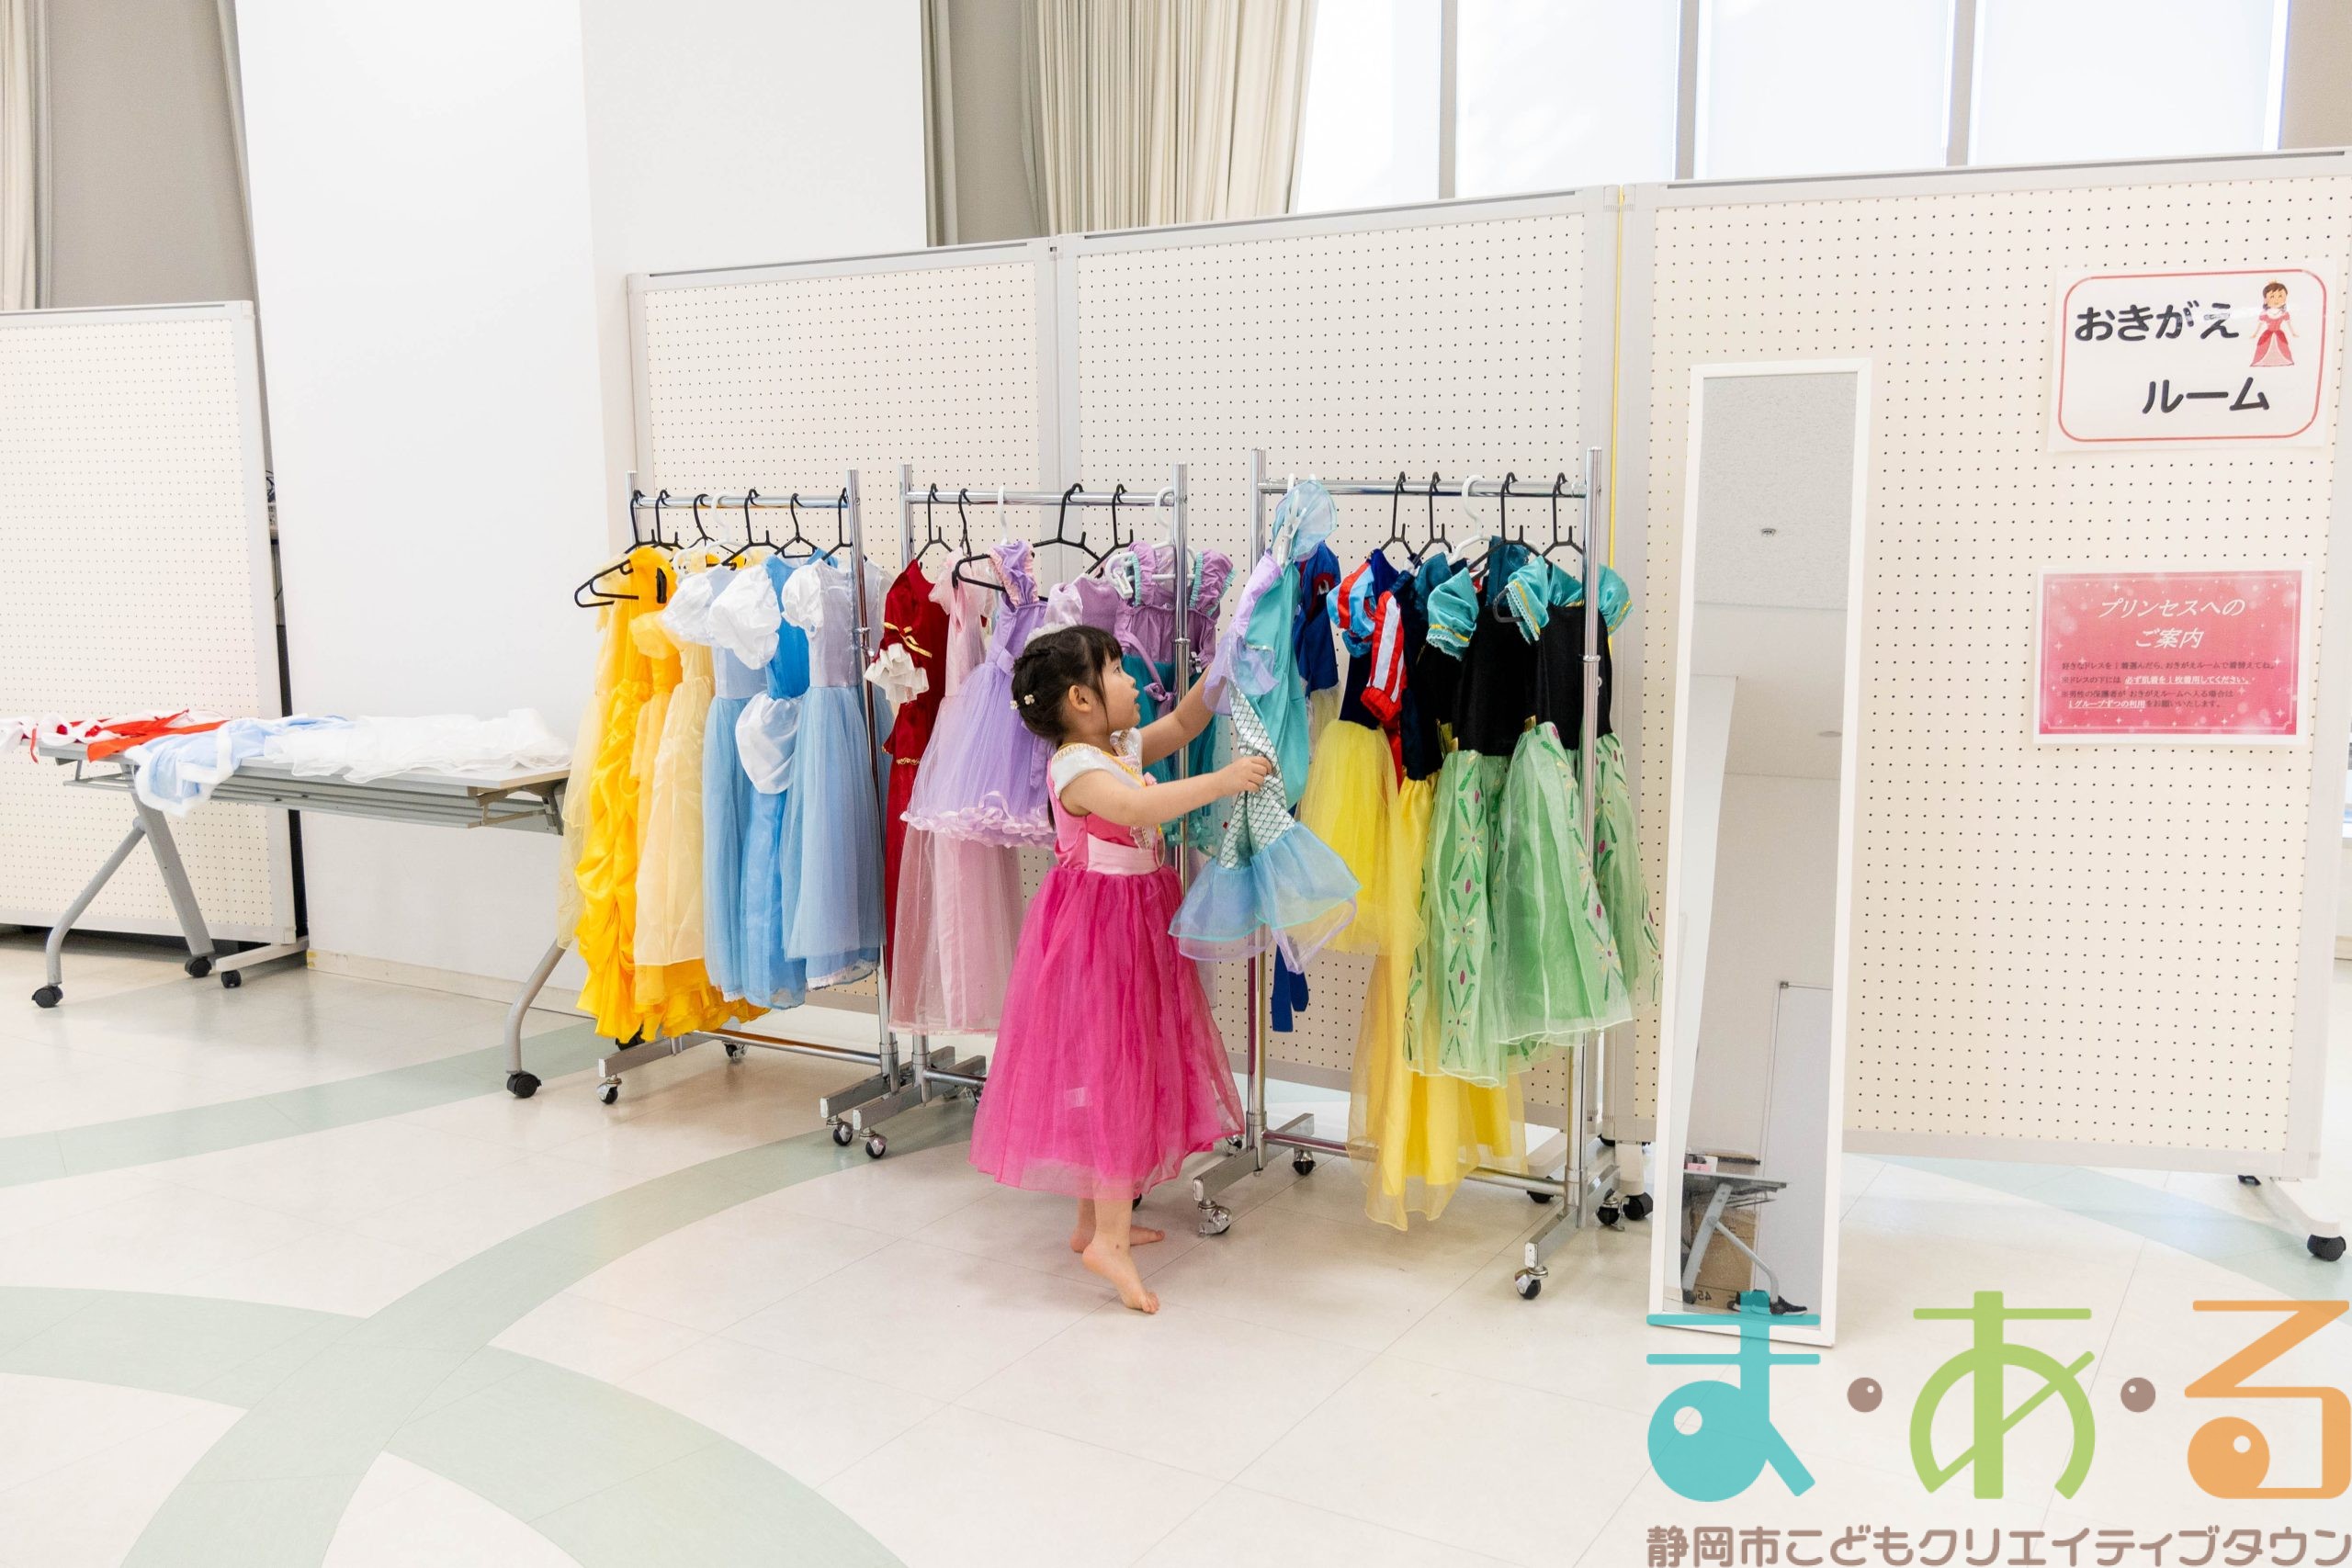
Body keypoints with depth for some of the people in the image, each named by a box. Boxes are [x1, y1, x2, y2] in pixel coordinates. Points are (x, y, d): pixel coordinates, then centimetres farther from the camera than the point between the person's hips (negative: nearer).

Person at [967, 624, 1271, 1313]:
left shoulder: (1126, 746, 8)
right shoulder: (1077, 767, -21)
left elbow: (1182, 724, 24)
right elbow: (1137, 806, -39)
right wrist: (1222, 782, -42)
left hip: (1136, 919, 10)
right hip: (1097, 928, -10)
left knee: (1132, 1068, 15)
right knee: (1114, 1072, -9)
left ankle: (1096, 1220, 26)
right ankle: (1110, 1238, -5)